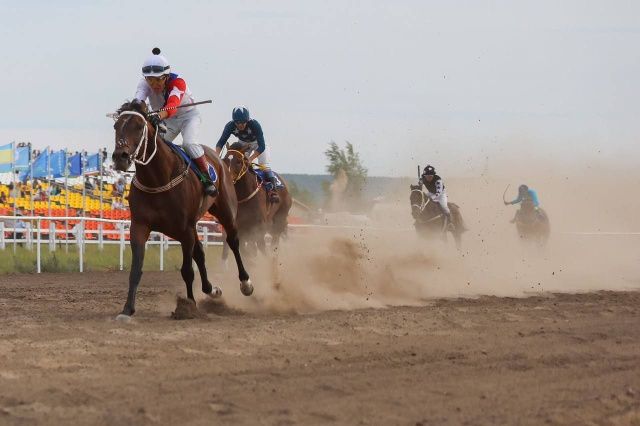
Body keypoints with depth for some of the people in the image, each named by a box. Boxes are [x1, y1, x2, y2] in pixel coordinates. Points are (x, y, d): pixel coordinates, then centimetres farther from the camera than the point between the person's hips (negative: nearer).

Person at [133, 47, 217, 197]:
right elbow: (139, 98, -42)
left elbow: (173, 104, -52)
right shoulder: (145, 84, -22)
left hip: (188, 115, -5)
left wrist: (159, 116, -74)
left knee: (189, 143, -29)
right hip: (166, 120, 5)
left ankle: (207, 178, -17)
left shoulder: (178, 82, -33)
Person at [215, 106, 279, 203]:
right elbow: (221, 142, -28)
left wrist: (250, 159, -51)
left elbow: (261, 146, -40)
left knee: (265, 166, -20)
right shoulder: (230, 126, -29)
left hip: (257, 143, -4)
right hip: (243, 144, 4)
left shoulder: (255, 125, -38)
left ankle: (273, 189, -22)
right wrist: (216, 155, -47)